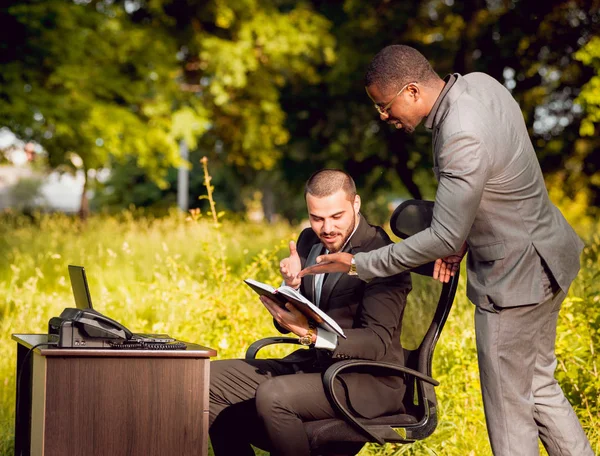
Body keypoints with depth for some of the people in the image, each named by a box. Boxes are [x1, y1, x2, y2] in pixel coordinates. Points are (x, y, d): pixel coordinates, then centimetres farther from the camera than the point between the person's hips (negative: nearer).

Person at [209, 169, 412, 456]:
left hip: (368, 379, -8)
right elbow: (285, 324, 11)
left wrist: (310, 334, -35)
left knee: (272, 397, -32)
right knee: (211, 379, -2)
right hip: (313, 365, 8)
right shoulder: (309, 241, 8)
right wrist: (291, 285, -11)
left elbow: (376, 342, -20)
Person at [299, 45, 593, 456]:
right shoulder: (479, 83, -4)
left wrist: (359, 265, -20)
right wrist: (464, 238, 4)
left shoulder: (463, 139, -32)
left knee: (509, 409, 4)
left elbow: (443, 239, -27)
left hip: (516, 276, -10)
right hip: (545, 254, 10)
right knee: (538, 385, 23)